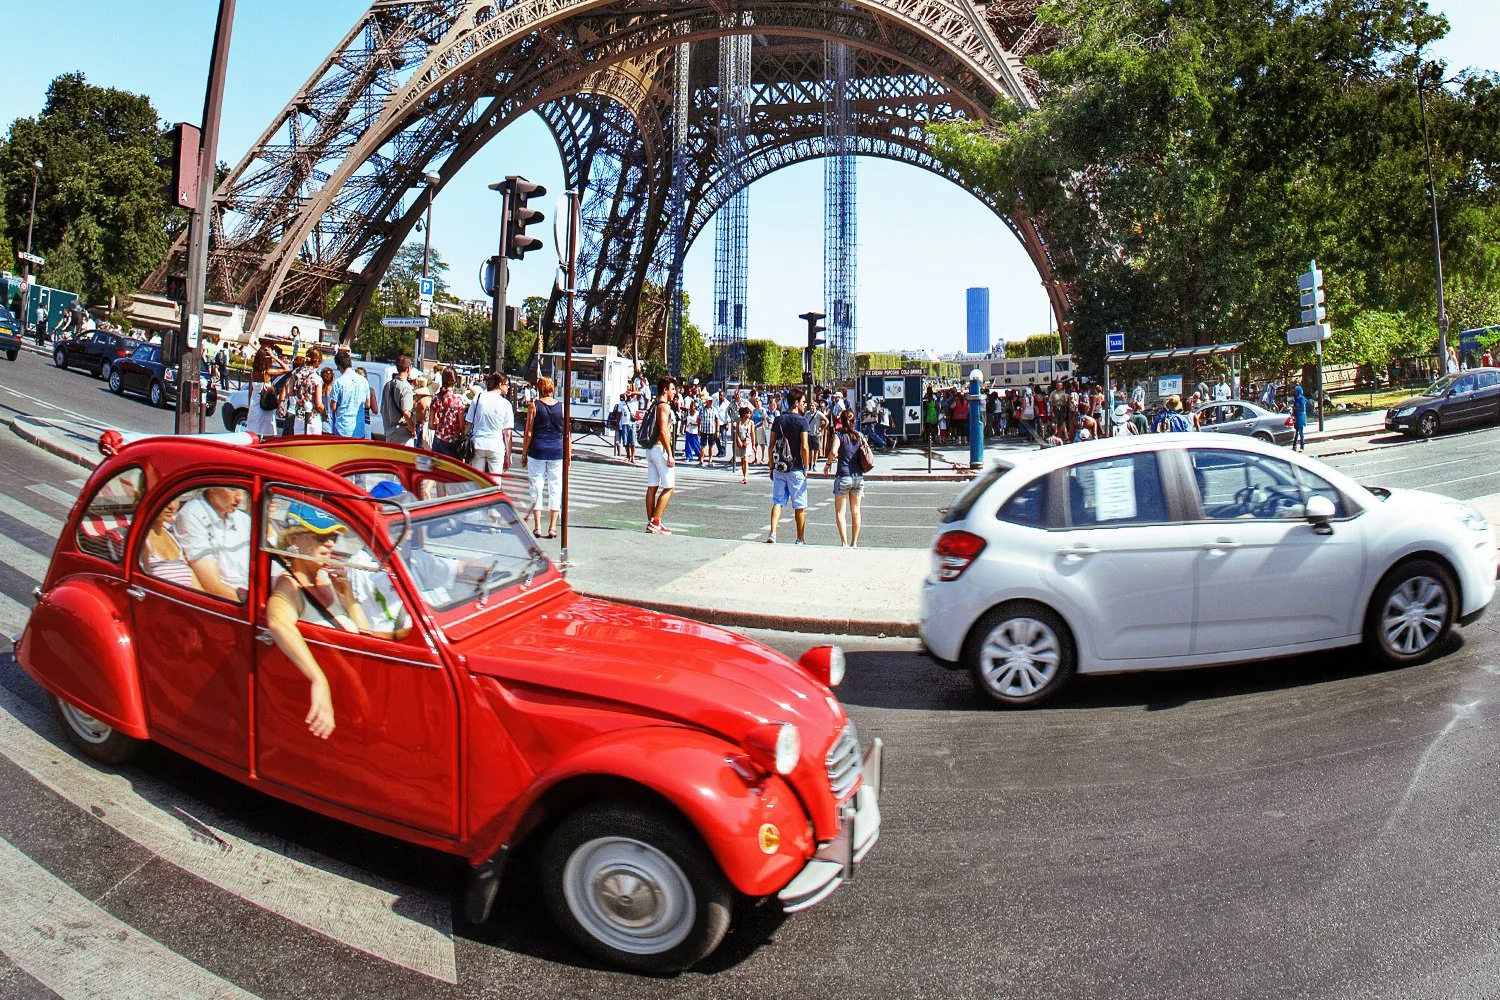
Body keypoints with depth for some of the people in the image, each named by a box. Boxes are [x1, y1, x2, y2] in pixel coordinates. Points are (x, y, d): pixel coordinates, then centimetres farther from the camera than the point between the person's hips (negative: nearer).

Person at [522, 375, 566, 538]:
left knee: (537, 488, 5)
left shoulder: (534, 406, -2)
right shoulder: (561, 407, 3)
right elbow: (567, 434, 5)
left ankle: (537, 527, 5)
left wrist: (524, 454, 5)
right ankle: (552, 528, 6)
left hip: (537, 450, -1)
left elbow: (528, 434, -3)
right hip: (557, 451, 1)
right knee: (555, 488, 6)